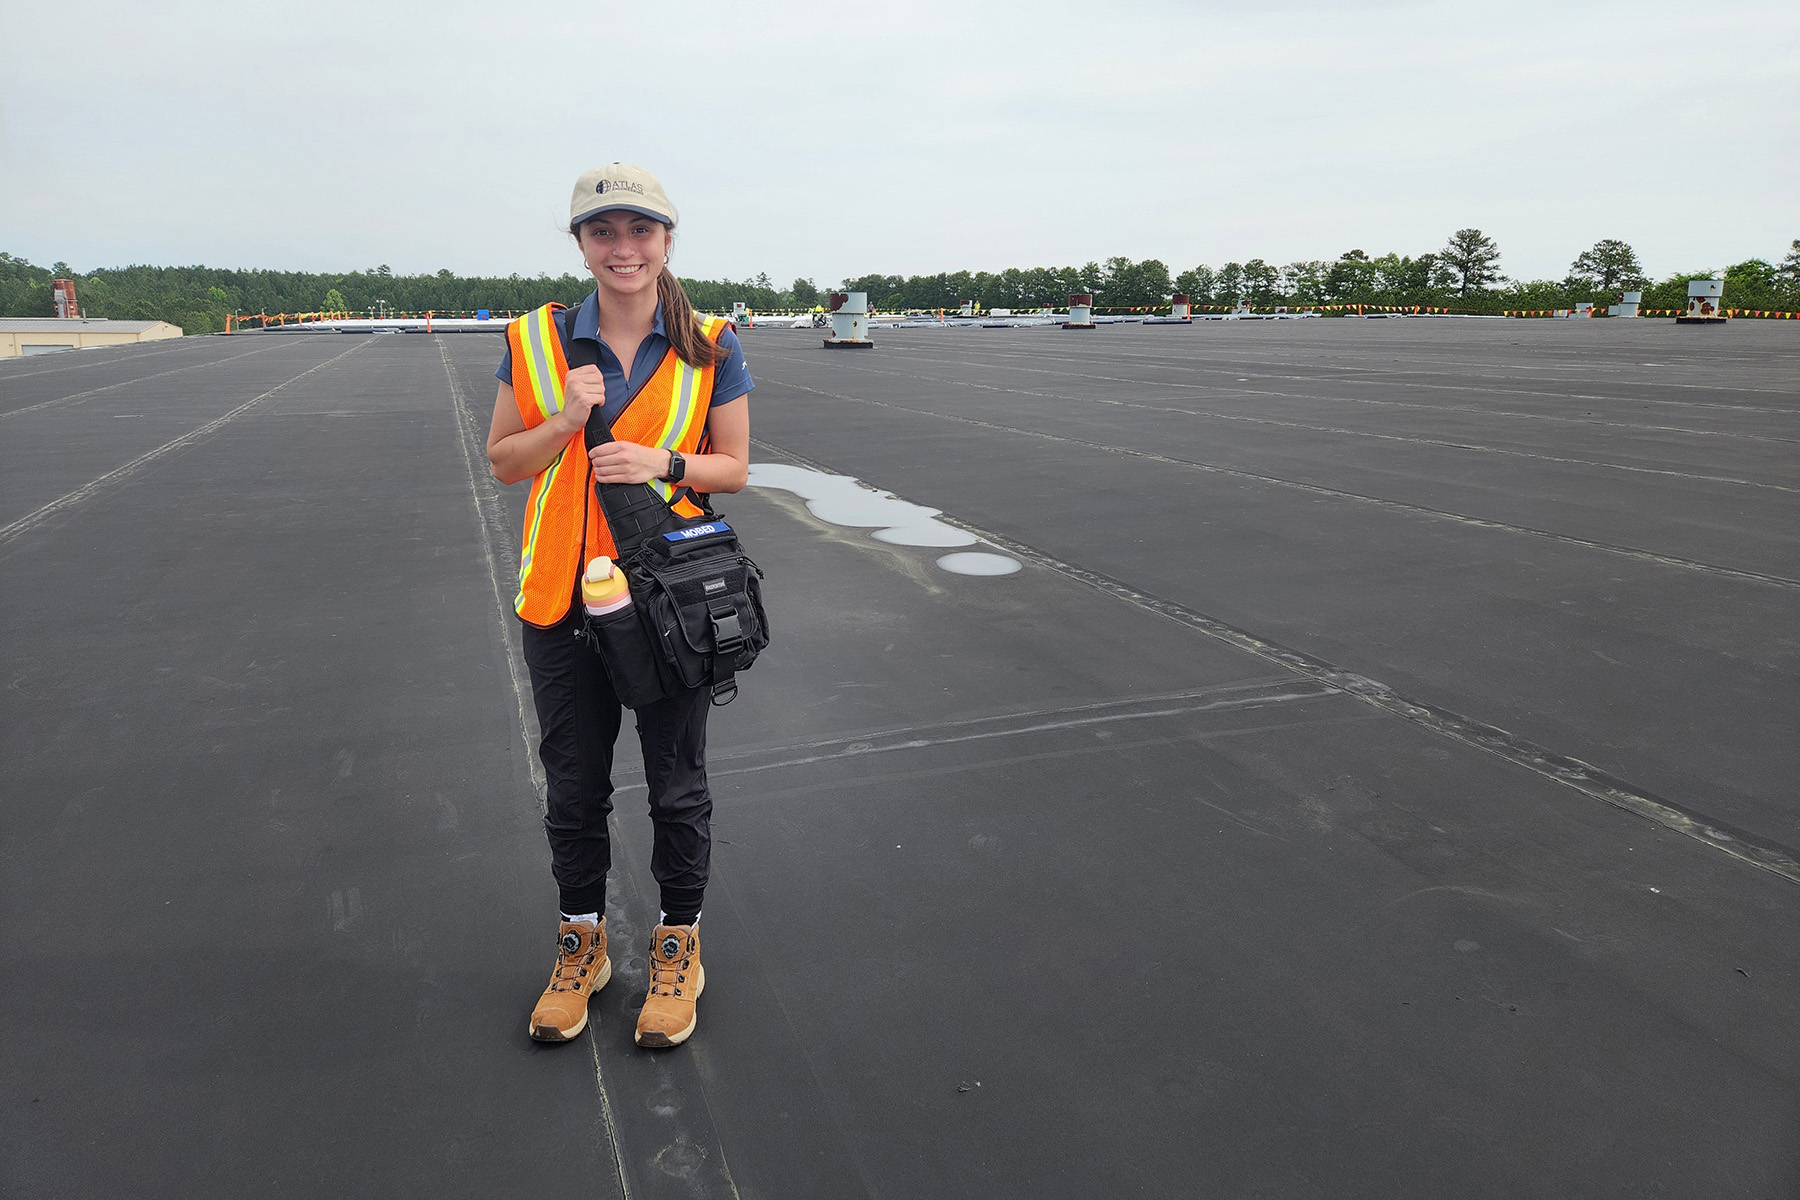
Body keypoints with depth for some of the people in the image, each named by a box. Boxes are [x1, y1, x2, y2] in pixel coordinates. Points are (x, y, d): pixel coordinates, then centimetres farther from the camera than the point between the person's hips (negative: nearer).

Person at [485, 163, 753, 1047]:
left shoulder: (711, 349, -3)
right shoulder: (537, 341, 1)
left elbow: (734, 466, 2)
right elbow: (504, 461, 5)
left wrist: (664, 465, -17)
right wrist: (564, 422, -14)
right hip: (563, 597, 2)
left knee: (677, 788, 11)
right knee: (573, 788, 14)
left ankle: (678, 945, 32)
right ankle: (581, 943, 36)